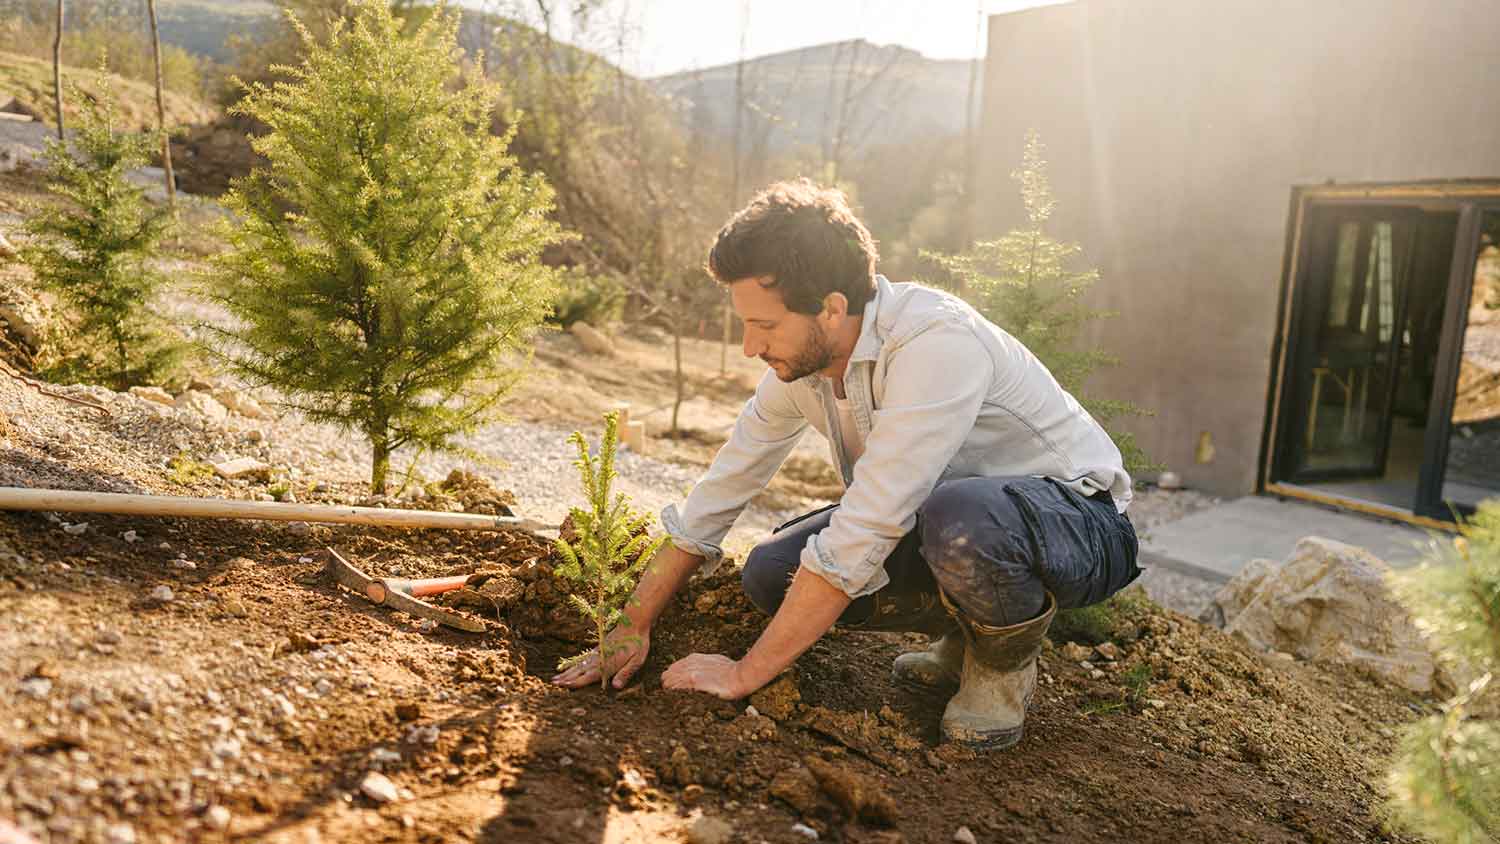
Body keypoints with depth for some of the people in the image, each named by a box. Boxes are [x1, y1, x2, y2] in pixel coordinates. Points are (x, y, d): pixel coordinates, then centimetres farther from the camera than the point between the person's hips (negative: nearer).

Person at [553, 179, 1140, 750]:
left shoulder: (937, 344, -33)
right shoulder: (797, 361, -7)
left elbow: (859, 538, -34)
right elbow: (718, 495, 2)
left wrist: (744, 674, -25)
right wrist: (635, 628, 2)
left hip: (1079, 519, -7)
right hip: (940, 521, 7)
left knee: (960, 516, -41)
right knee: (771, 573, -10)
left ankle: (1005, 661, -7)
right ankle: (965, 637, 9)